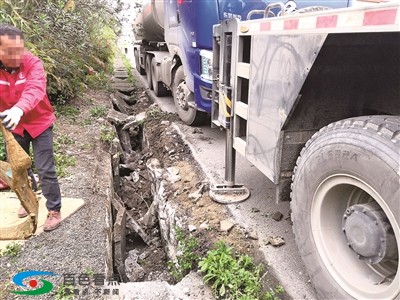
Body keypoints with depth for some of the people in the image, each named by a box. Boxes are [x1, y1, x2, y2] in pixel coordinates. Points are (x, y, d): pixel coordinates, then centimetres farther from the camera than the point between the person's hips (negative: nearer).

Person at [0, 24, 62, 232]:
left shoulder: (33, 63, -22)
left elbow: (35, 89, -40)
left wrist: (19, 109, -60)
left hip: (39, 123, -4)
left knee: (45, 171, -4)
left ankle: (54, 211, 11)